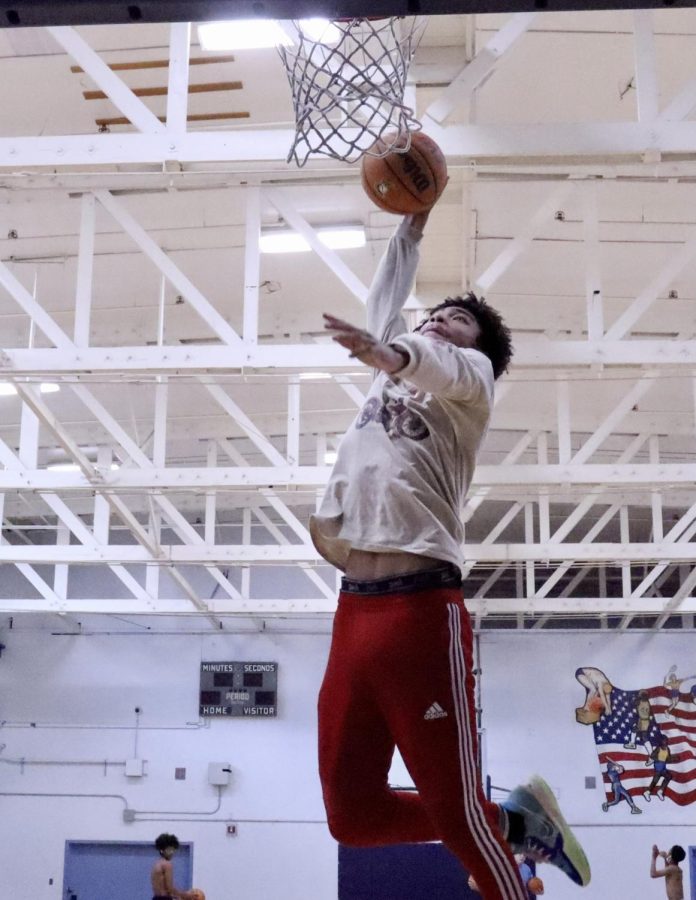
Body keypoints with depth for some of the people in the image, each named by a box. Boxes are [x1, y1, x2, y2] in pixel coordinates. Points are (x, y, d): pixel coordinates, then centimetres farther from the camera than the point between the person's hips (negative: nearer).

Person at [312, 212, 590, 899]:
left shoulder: (471, 377, 8)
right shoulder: (390, 373, 26)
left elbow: (440, 368, -16)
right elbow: (385, 297, 40)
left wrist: (391, 354, -36)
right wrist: (411, 225, 43)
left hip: (421, 610, -7)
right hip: (354, 611, 7)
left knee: (456, 810, -8)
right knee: (352, 814, 4)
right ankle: (514, 821, 21)